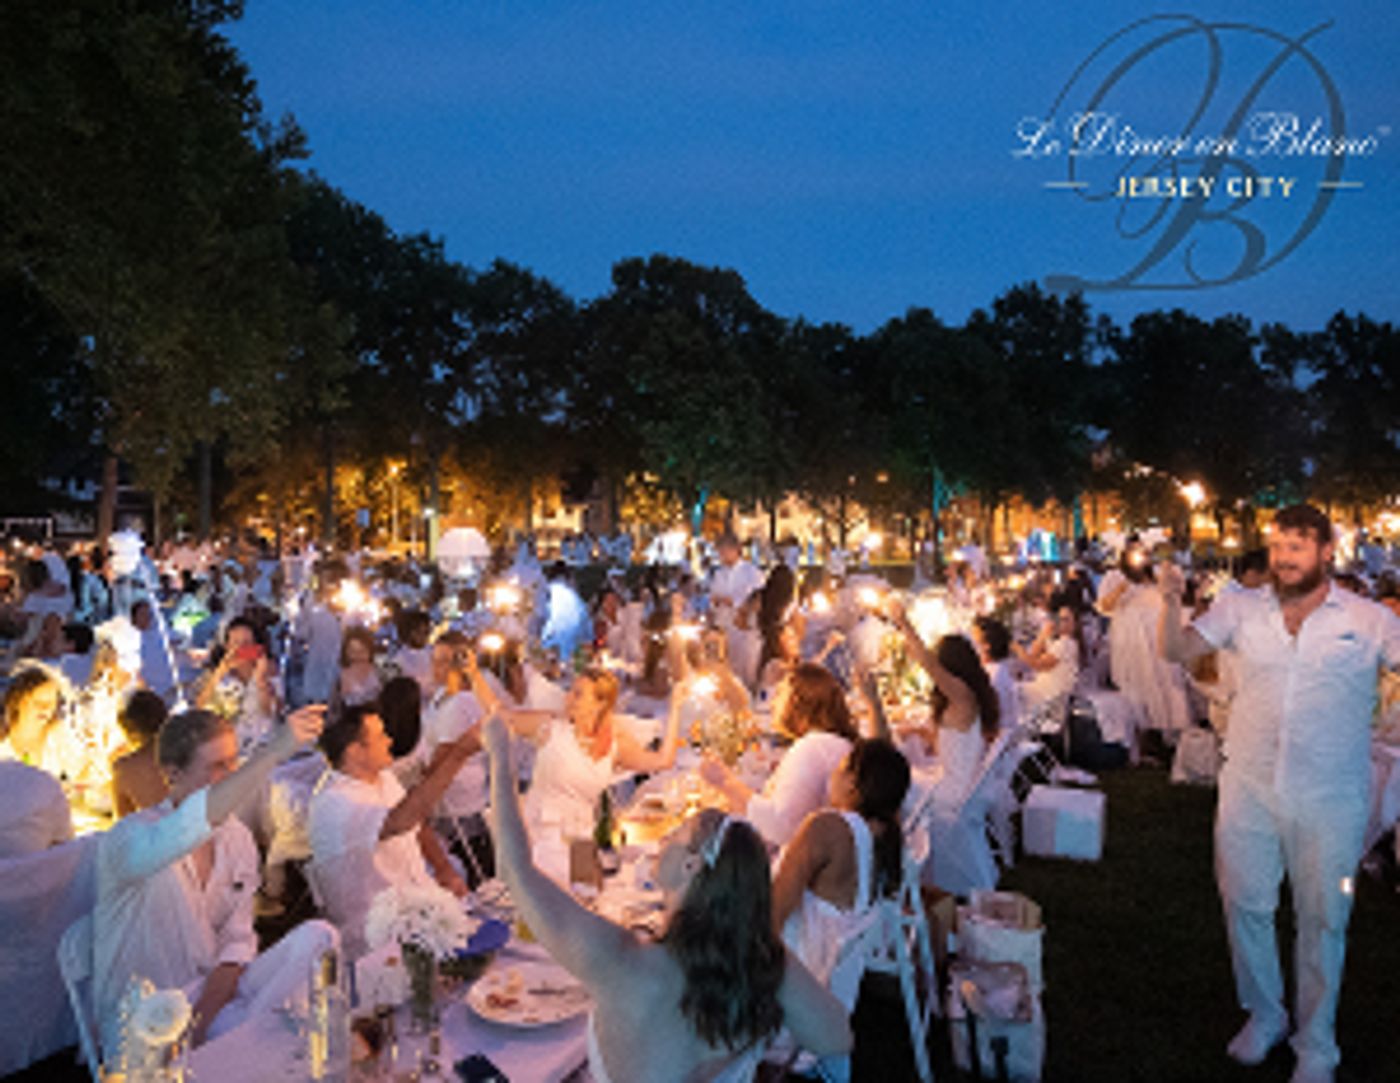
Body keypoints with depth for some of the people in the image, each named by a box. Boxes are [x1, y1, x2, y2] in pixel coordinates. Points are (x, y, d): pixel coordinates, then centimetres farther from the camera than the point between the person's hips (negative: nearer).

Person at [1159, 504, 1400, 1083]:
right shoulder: (1242, 608, 0)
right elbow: (1177, 650, -4)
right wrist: (1171, 605, -21)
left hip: (1329, 801, -1)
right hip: (1249, 790, 2)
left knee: (1322, 920, 12)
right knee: (1246, 906, 13)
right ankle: (1264, 1015, 37)